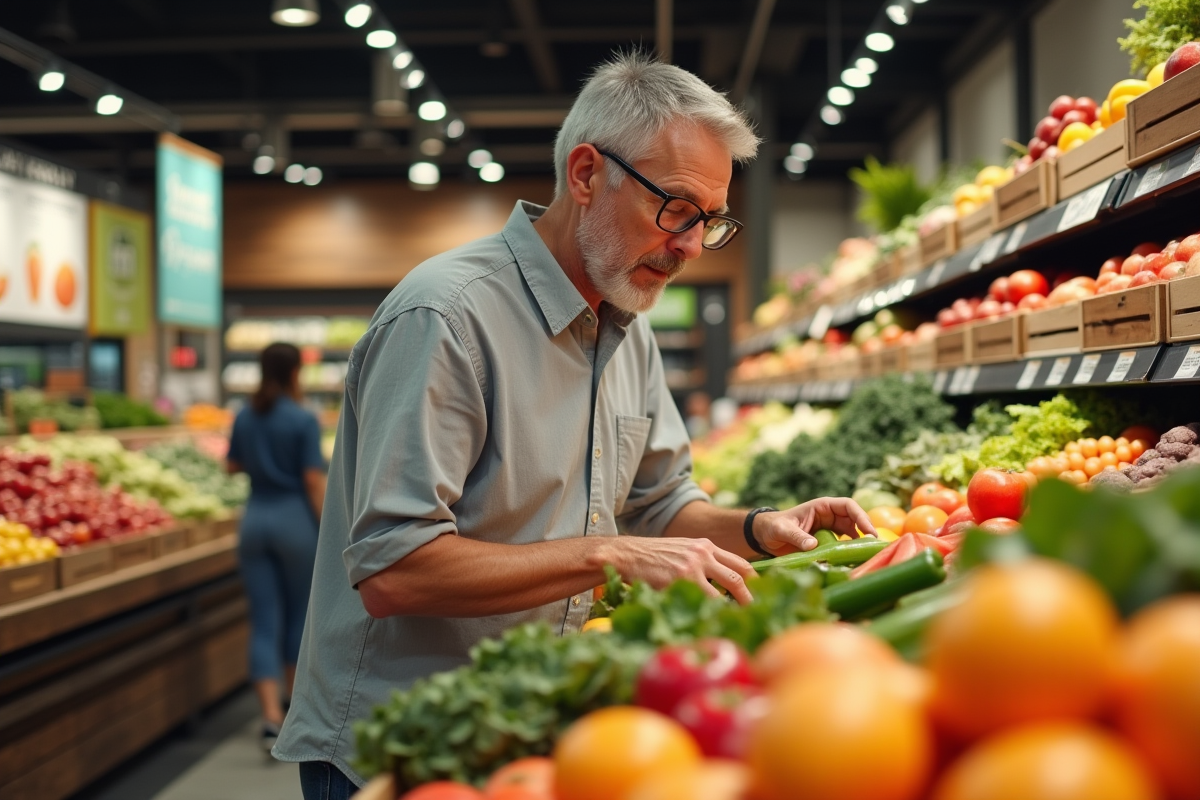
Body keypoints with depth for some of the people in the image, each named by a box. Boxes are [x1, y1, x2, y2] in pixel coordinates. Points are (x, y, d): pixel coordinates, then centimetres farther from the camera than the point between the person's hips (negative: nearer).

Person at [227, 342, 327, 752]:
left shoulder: (244, 418, 4)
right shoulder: (303, 420, -10)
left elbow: (233, 465, 15)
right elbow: (314, 481, -13)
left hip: (255, 518, 4)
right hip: (295, 518, -4)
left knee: (264, 620, 3)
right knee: (299, 611, 16)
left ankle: (272, 716, -8)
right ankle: (295, 700, 32)